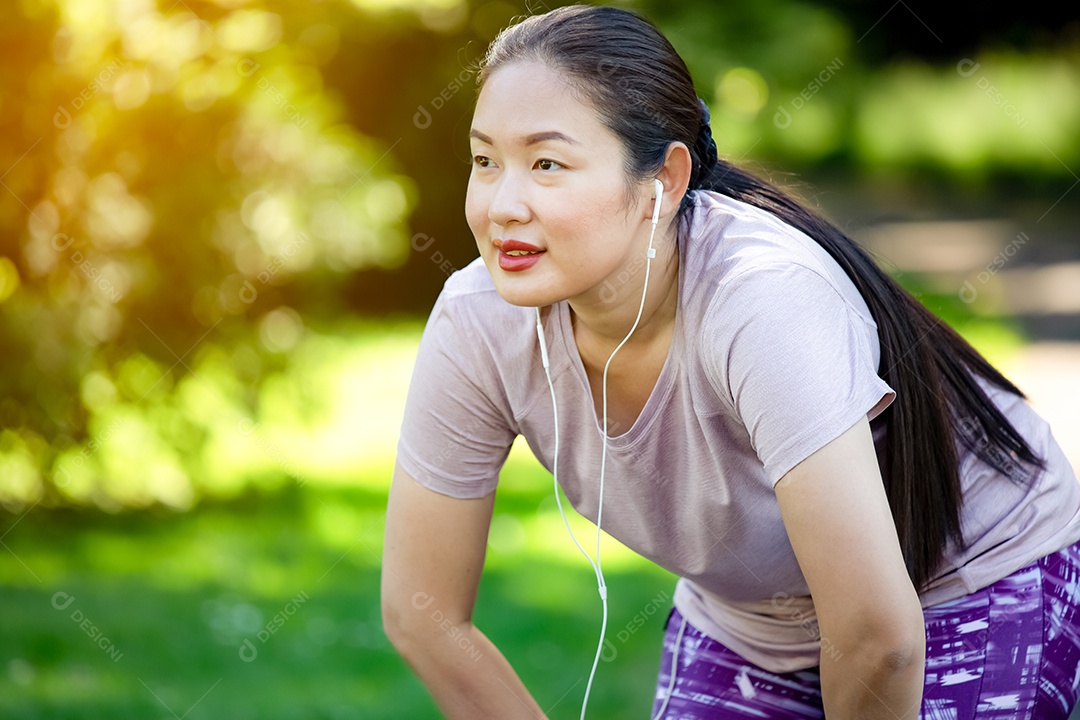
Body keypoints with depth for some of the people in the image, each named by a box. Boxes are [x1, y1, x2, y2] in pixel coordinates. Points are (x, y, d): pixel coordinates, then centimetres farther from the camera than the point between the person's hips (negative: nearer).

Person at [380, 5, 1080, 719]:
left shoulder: (764, 301, -37)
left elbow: (877, 637, -36)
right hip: (747, 623, 3)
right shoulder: (478, 324, -21)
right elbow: (423, 613, -8)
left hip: (983, 588, -3)